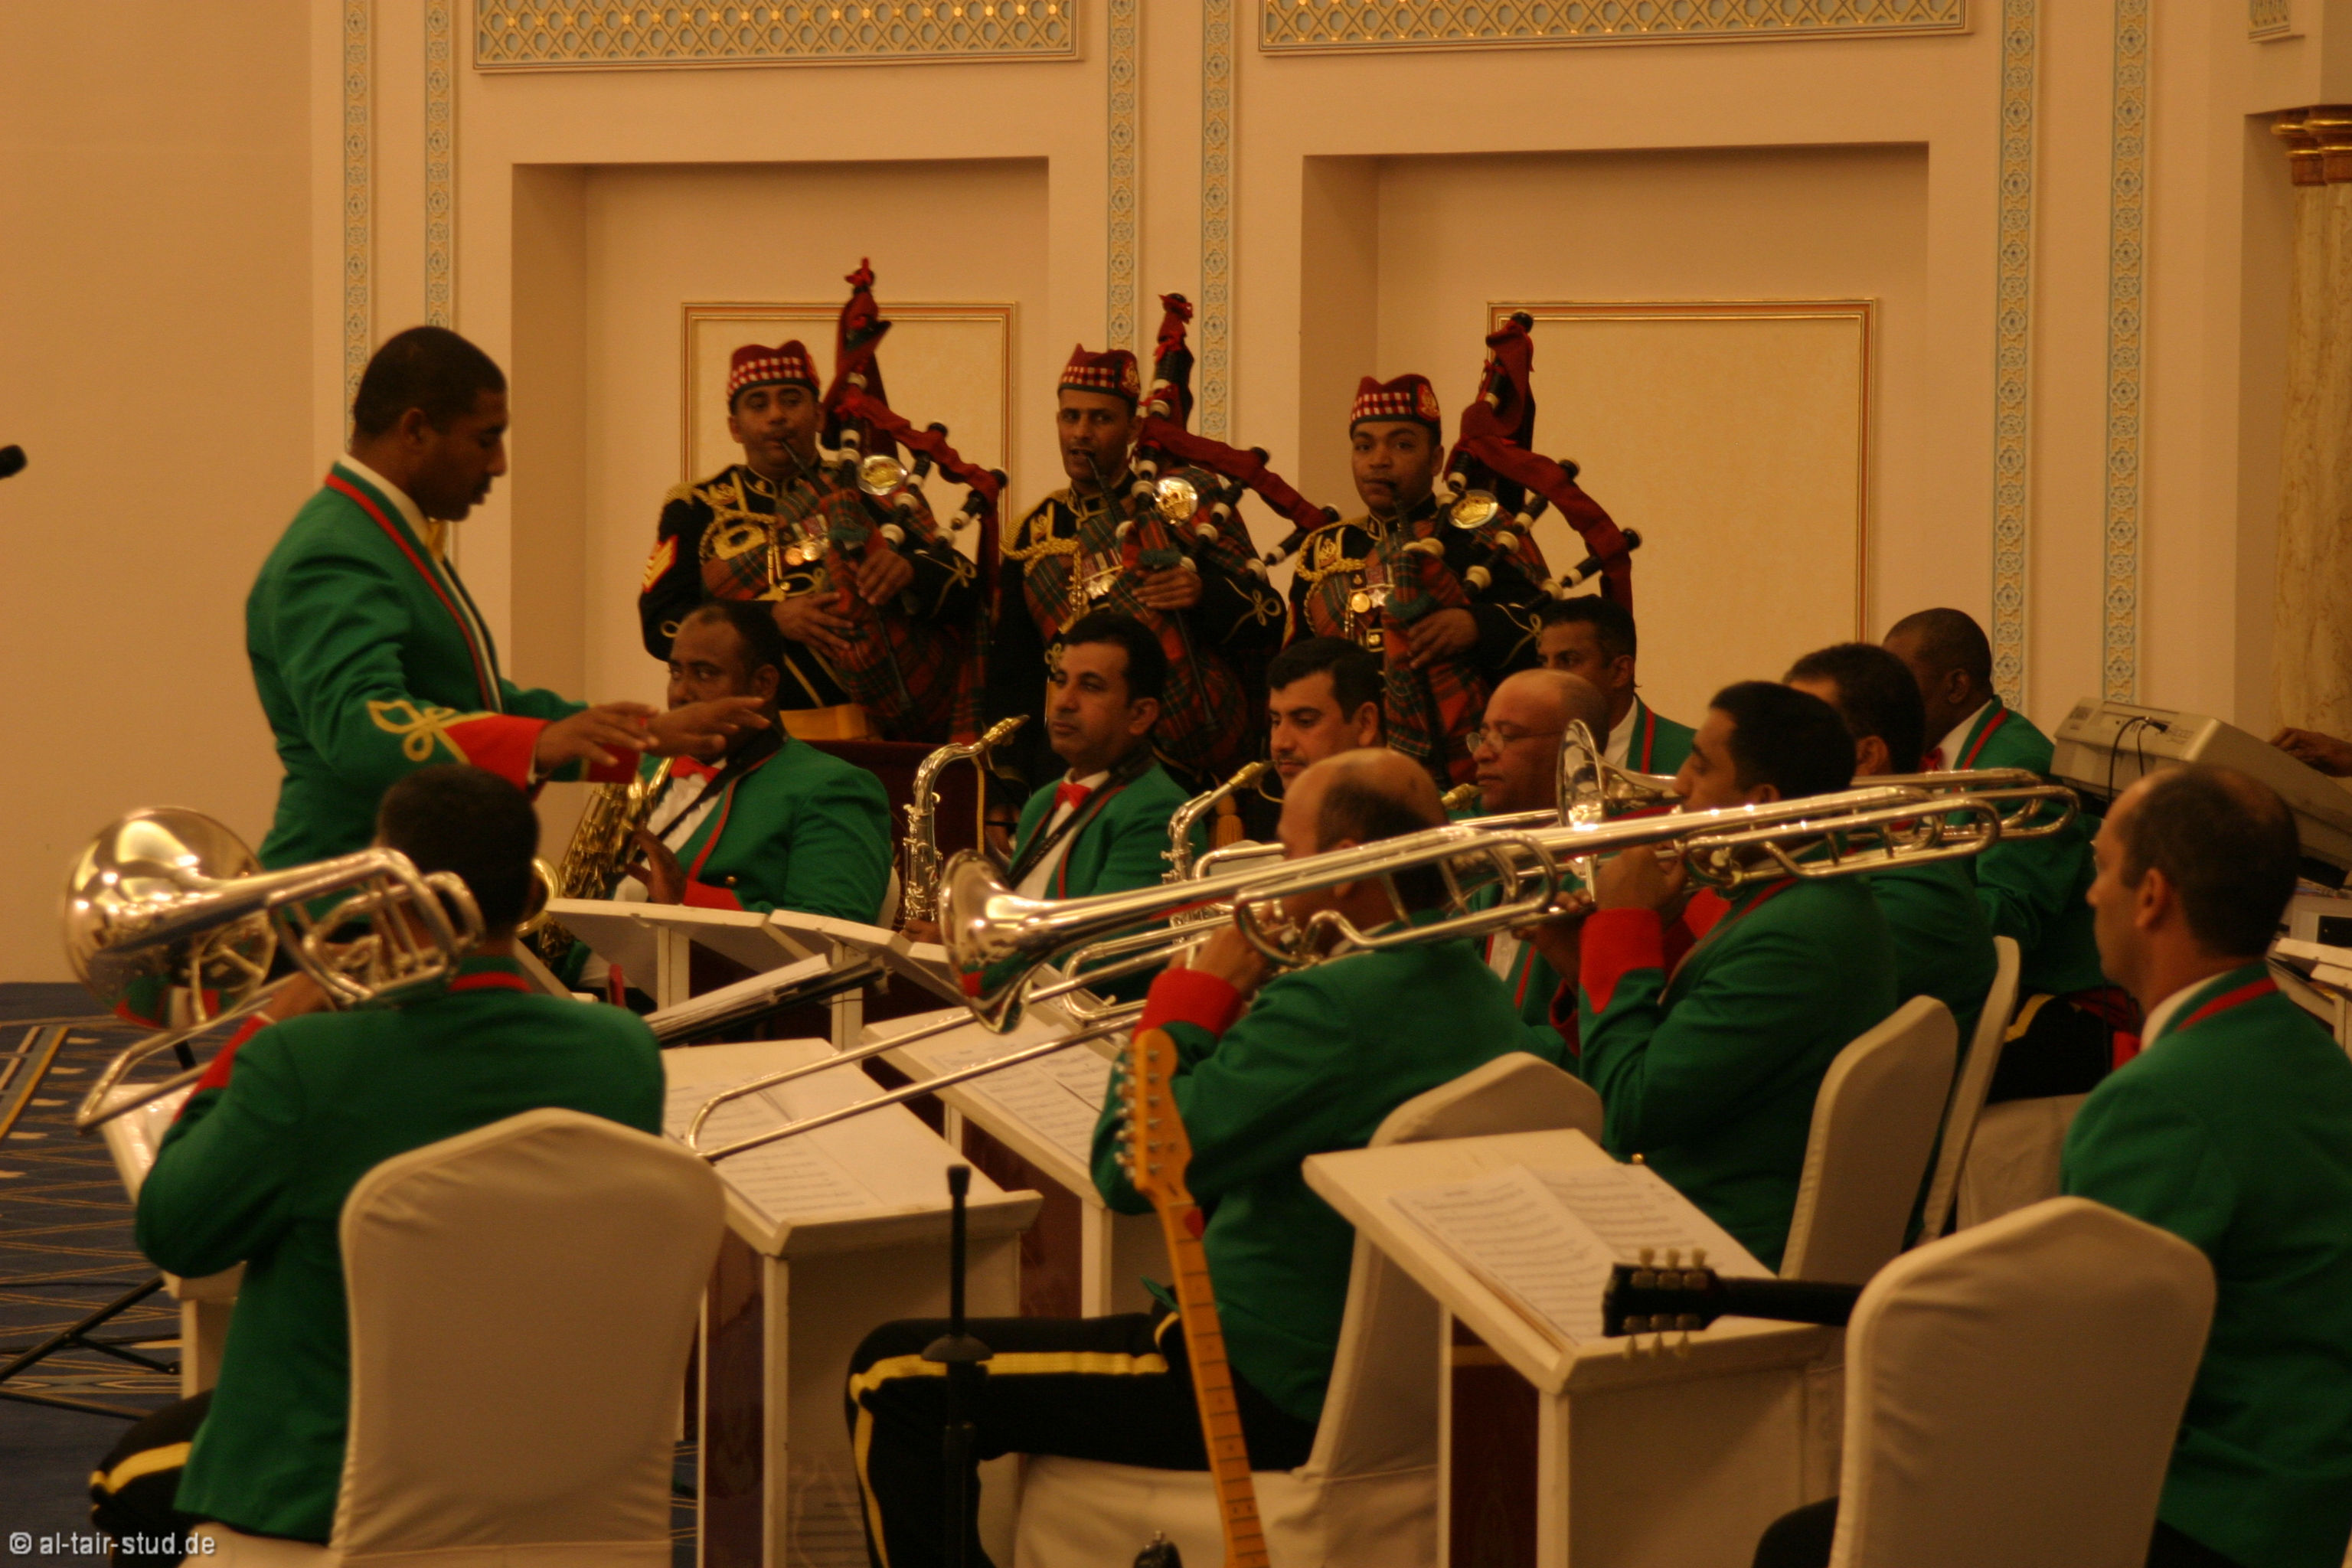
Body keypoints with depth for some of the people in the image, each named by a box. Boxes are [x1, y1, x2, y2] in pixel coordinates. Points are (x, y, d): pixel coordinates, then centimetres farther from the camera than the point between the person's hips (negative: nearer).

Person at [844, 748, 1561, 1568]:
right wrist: (1244, 1005, 9)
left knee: (893, 1378, -3)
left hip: (1277, 1399, -10)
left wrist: (1193, 996, -10)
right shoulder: (1480, 1000, 5)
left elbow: (1128, 1168, -22)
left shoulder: (1334, 1007, -26)